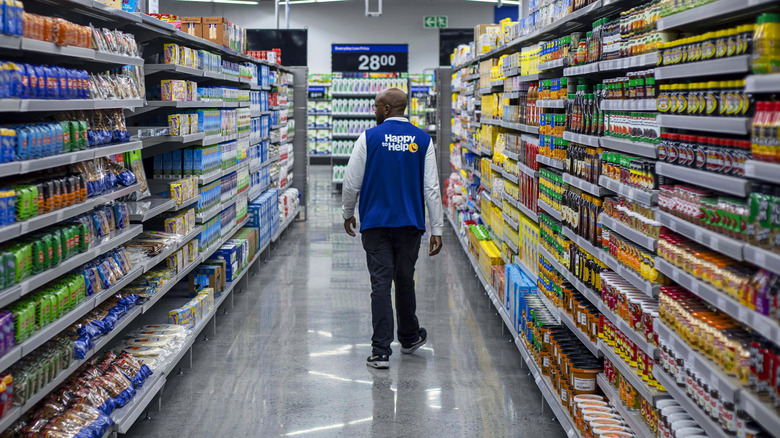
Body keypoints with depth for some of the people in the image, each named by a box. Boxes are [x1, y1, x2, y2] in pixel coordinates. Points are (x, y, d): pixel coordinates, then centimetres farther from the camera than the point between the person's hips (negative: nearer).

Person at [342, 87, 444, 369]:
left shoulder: (369, 138, -5)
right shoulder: (423, 140, 0)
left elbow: (351, 183, -3)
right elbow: (431, 188, -3)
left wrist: (348, 214, 14)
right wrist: (436, 230, 0)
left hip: (375, 223, -2)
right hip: (410, 224, 2)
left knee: (380, 283, -1)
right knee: (405, 280, 17)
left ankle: (381, 351, -2)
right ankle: (409, 338, 34)